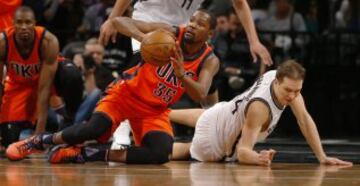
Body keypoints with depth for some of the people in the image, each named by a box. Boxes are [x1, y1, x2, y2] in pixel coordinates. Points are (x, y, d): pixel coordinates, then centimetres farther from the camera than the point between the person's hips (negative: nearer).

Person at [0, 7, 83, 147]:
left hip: (50, 72, -2)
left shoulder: (48, 42, -35)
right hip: (18, 83, 2)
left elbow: (44, 88, -33)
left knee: (72, 76, -39)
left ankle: (68, 120, -14)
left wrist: (40, 129, -35)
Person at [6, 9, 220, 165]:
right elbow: (119, 21, -20)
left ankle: (86, 154, -19)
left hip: (155, 110, 3)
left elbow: (200, 95, -28)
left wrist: (181, 74, -46)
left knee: (161, 153, -26)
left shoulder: (210, 61, -9)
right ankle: (40, 140, -5)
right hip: (127, 92, -2)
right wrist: (143, 37, -40)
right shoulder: (170, 34, -14)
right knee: (94, 128, -31)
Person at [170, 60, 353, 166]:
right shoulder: (260, 107, -44)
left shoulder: (280, 77, -23)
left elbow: (305, 120, -15)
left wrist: (322, 157, -19)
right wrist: (258, 158, -64)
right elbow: (242, 152, -42)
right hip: (213, 142, -8)